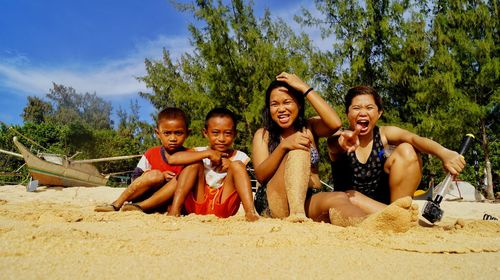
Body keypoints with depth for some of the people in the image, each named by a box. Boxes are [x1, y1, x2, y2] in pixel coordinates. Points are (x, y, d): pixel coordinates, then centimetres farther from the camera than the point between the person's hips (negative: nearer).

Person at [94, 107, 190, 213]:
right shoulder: (151, 154, -1)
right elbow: (135, 179, -1)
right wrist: (160, 176, -17)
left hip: (165, 202, 1)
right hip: (144, 196, 0)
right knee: (155, 175, -29)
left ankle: (140, 206, -29)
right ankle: (117, 204, -20)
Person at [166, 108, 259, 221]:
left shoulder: (239, 156, 3)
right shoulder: (200, 152, 1)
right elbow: (173, 159, -17)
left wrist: (230, 164, -16)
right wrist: (208, 153, -18)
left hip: (224, 210, 0)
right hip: (198, 206, 1)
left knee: (237, 165, -14)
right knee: (195, 163, -14)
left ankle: (250, 212, -29)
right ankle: (174, 211, -23)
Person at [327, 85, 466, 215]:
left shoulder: (384, 134, -9)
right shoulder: (339, 139, -13)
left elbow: (413, 138, -29)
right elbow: (334, 146, -38)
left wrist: (443, 153, -50)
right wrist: (342, 143, -64)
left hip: (384, 200, 2)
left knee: (406, 151, -19)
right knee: (349, 197, -38)